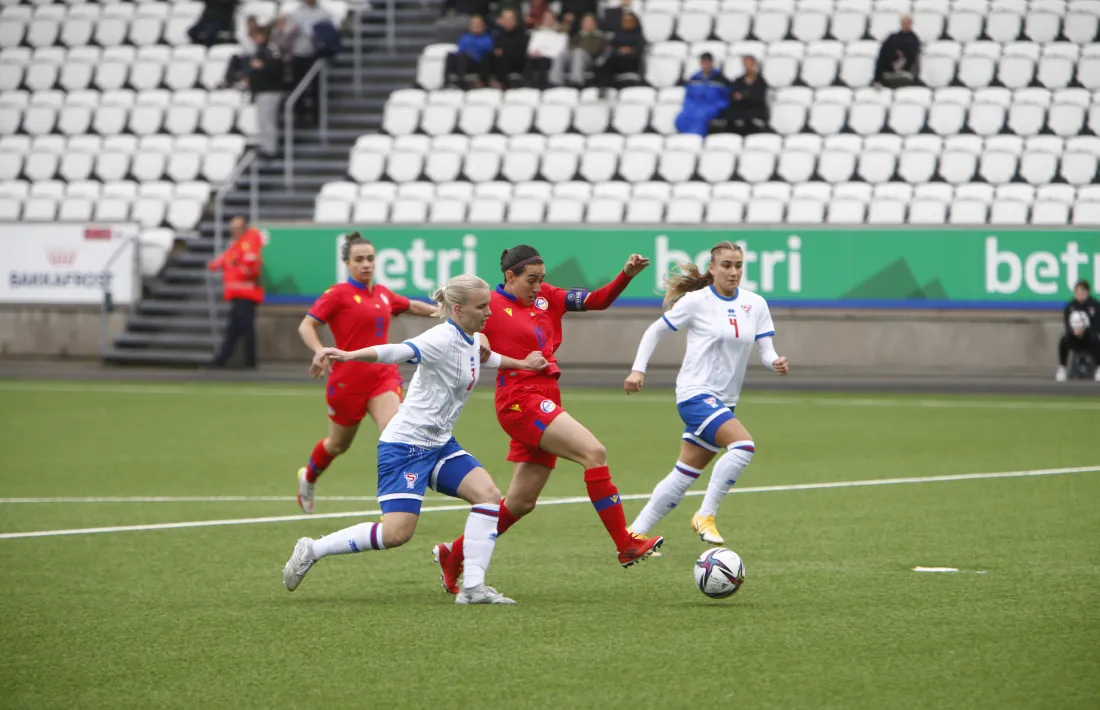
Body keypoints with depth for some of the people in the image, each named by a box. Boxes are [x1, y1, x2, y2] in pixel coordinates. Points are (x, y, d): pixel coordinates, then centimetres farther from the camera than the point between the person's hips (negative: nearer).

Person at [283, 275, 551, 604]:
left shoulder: (472, 341, 8)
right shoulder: (443, 339, -20)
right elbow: (398, 352, -37)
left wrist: (521, 364, 38)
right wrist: (348, 356, -53)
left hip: (439, 444, 9)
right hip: (406, 445, -9)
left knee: (489, 495, -9)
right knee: (397, 533, -15)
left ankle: (473, 587, -7)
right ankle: (312, 550, 2)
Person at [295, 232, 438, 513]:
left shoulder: (382, 294, 9)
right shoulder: (339, 294, -8)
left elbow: (412, 306, 28)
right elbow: (306, 326, -13)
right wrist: (320, 350, -30)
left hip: (383, 376, 4)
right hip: (348, 380, -4)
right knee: (338, 444, 15)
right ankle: (308, 477, 47)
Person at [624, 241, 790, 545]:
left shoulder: (755, 304, 6)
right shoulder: (696, 301, -6)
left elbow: (766, 351, 3)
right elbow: (655, 331, 3)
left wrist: (776, 362, -19)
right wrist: (638, 369, -5)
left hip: (724, 401, 6)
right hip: (696, 393, -6)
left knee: (685, 475, 8)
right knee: (744, 445, -26)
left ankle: (636, 531, 19)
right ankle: (705, 515, -17)